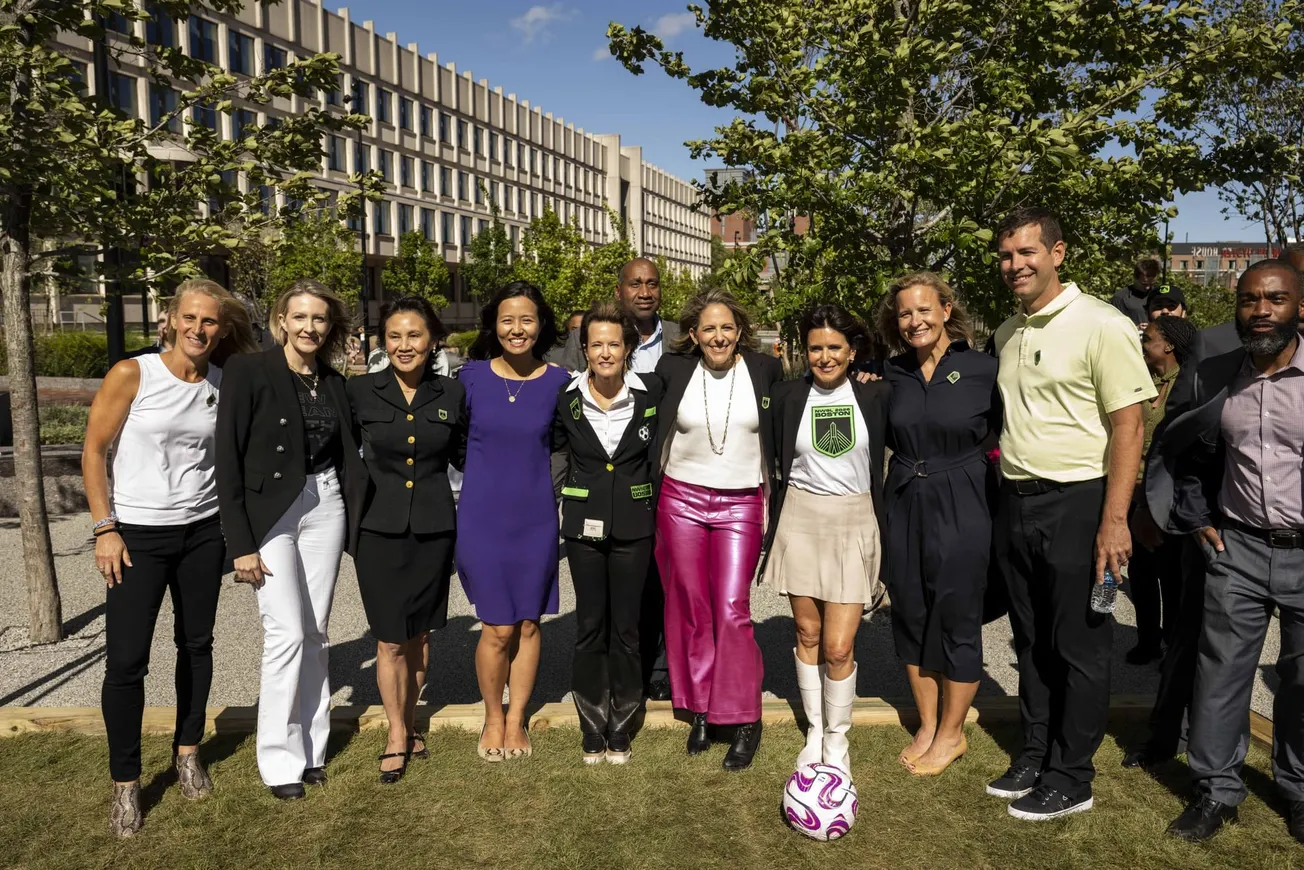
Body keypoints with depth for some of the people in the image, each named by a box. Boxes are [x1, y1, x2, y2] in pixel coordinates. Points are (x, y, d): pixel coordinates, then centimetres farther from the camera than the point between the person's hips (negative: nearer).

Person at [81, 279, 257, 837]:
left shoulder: (225, 385, 1)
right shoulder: (131, 374, -9)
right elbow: (93, 452, -6)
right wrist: (105, 529, -10)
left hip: (203, 532, 3)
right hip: (137, 534, -3)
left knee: (196, 645, 13)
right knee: (125, 660, -2)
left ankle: (187, 752, 32)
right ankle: (125, 784, 16)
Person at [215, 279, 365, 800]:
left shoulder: (334, 384, 7)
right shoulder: (248, 371, -7)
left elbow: (349, 460, 10)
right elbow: (227, 459, -10)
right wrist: (240, 544, -13)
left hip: (324, 510, 4)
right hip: (269, 515, -4)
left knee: (315, 632, 9)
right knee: (287, 633, -5)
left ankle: (312, 746, 23)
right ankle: (280, 760, 11)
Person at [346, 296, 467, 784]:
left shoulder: (451, 395, 1)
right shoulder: (359, 392, -4)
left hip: (433, 529, 2)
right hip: (380, 529, -1)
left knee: (419, 634, 14)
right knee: (390, 641, 3)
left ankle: (408, 722, 35)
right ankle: (397, 736, 23)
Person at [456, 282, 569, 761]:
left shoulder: (558, 380, -2)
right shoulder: (472, 376, -4)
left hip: (536, 518, 1)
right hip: (482, 516, -1)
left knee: (528, 623, 10)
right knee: (498, 628, 3)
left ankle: (516, 719, 30)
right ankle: (493, 718, 28)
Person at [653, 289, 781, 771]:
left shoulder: (764, 369, 0)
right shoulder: (673, 370, 0)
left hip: (741, 504, -1)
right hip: (682, 500, 2)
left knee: (732, 610, -6)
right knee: (689, 606, 7)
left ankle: (745, 719, 9)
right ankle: (699, 710, 23)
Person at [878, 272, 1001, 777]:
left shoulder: (983, 370, -8)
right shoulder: (893, 375, 5)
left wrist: (976, 464, -11)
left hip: (960, 509, -4)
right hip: (904, 506, 5)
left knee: (956, 621, 6)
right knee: (911, 617, 12)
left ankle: (952, 734, 25)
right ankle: (927, 725, 29)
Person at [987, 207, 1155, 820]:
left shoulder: (1101, 325, -11)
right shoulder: (1006, 334, 11)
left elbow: (1128, 425, -14)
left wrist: (1114, 520, -18)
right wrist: (1002, 472, 12)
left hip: (1075, 504, -7)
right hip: (1015, 503, 7)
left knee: (1078, 648, 5)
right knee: (1031, 642, 16)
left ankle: (1070, 779, 19)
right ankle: (1035, 756, 31)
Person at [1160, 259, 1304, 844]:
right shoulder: (1214, 378, 1)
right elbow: (1190, 455, 15)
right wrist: (1197, 520, 8)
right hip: (1237, 548, 2)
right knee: (1220, 672, 5)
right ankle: (1217, 791, 20)